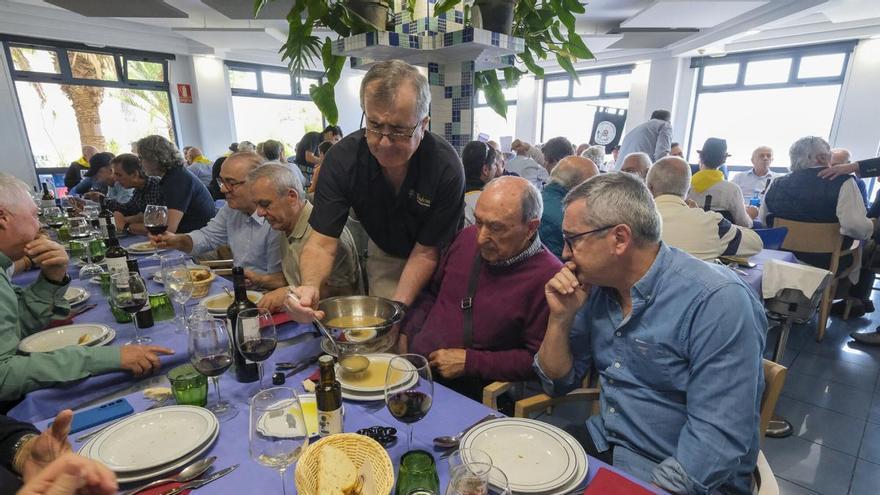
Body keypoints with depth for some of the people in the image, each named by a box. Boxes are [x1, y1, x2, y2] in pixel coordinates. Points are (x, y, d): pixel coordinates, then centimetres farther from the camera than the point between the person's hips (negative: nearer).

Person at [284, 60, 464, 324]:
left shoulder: (446, 168, -31)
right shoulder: (341, 158, -25)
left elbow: (425, 252, -24)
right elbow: (322, 243, -24)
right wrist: (310, 285, -45)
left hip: (438, 259, -1)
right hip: (383, 255, 2)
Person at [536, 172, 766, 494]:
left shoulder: (718, 302, -21)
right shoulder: (596, 285, -2)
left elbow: (718, 440, -24)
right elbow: (557, 382, 3)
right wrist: (560, 317, -11)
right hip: (601, 445, 6)